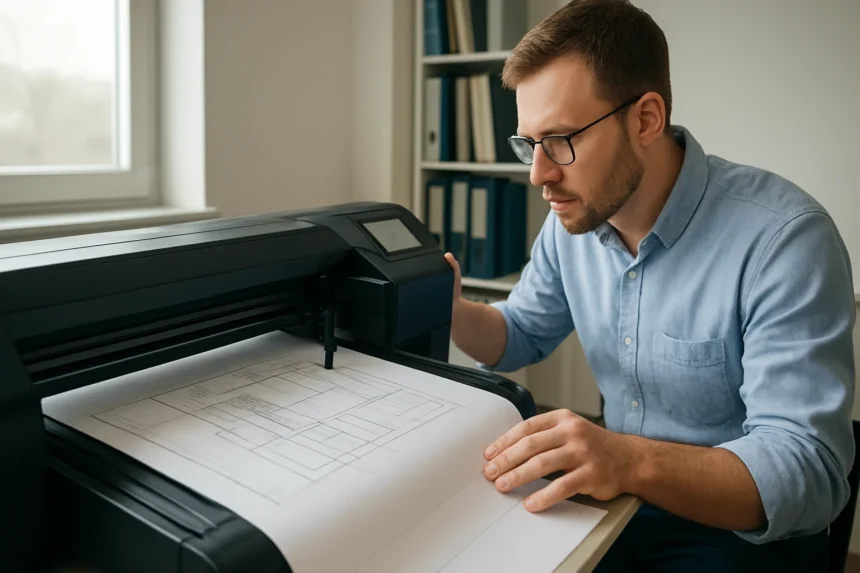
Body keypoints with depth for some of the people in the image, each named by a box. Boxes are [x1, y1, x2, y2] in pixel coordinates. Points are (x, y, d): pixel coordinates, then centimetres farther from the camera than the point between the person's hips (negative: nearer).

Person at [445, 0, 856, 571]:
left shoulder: (783, 237, -23)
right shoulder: (572, 221, -3)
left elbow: (809, 468, -27)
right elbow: (522, 335, 11)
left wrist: (635, 460, -44)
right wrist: (453, 312, -10)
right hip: (616, 499, 5)